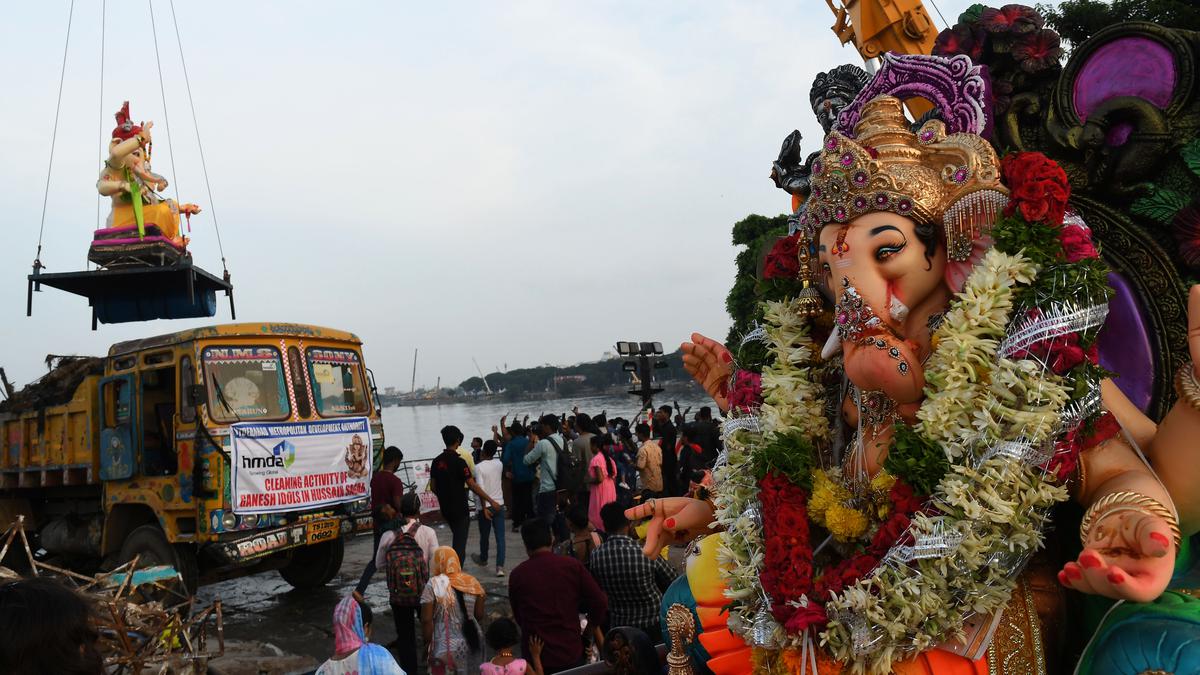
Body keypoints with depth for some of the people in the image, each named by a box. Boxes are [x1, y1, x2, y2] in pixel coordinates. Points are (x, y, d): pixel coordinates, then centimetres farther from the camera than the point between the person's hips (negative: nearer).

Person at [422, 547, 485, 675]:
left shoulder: (433, 585, -13)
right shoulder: (472, 582, -1)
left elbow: (426, 620, -13)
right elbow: (480, 615, 4)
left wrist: (427, 643, -1)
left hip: (445, 645, -4)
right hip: (470, 643, 4)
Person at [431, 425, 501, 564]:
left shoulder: (436, 461, 2)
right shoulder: (459, 461, -17)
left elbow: (433, 487, 7)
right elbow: (472, 485, -19)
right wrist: (491, 501, -13)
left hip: (445, 509, 7)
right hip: (460, 509, -7)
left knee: (457, 538, 24)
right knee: (460, 542, 2)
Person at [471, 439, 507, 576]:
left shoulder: (479, 467, -14)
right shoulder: (499, 464, 2)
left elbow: (480, 489, -21)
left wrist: (484, 508, -17)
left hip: (486, 506, -3)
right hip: (499, 505, 3)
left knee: (484, 536, 17)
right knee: (500, 537, 0)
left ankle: (483, 560, 39)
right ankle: (500, 566, -8)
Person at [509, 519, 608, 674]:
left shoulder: (517, 574, -9)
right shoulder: (572, 566, -9)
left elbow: (518, 617, 5)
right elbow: (600, 603, -9)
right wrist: (587, 632, 8)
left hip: (535, 656, 0)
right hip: (571, 653, 0)